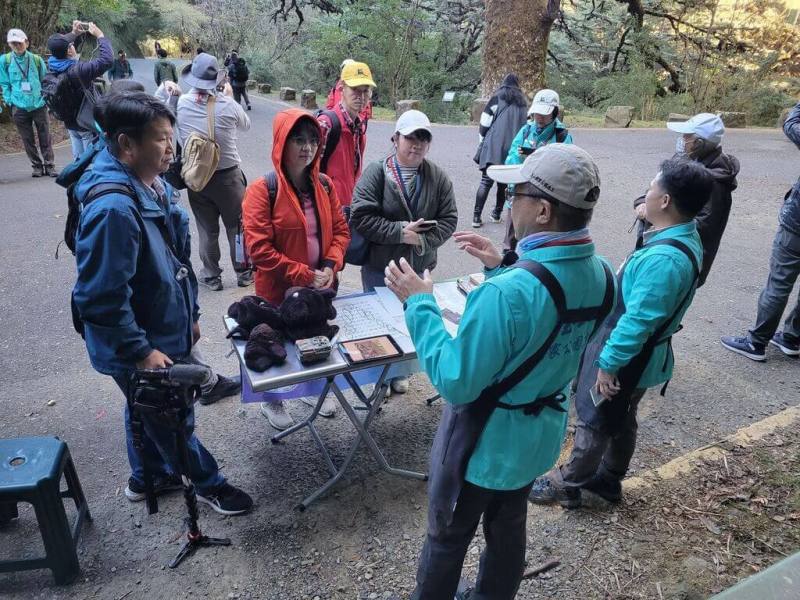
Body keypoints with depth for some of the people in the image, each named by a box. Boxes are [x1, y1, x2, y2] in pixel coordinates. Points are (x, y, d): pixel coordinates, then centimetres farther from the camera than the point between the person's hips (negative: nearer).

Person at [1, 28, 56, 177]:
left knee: (45, 138, 2)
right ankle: (37, 166, 16)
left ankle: (50, 166, 8)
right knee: (28, 140, 6)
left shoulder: (37, 60, 1)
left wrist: (45, 98, 3)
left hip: (39, 105, 0)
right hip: (19, 108, 0)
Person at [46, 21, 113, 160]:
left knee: (78, 160, 17)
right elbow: (107, 59, -31)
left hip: (71, 123, 8)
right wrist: (100, 35, -18)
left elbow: (58, 46, 17)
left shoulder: (53, 64, -5)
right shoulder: (78, 70, -29)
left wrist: (73, 34, 13)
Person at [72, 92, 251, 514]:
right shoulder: (113, 208, -31)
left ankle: (146, 478, 49)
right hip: (144, 347, -9)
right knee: (173, 421, 14)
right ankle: (208, 483, 36)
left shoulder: (154, 185, 0)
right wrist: (141, 352, -21)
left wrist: (190, 314, 15)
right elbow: (100, 298, -29)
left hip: (166, 332, 9)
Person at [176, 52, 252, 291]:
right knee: (237, 226, 13)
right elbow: (245, 125, 8)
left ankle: (212, 276, 24)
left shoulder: (181, 104, -12)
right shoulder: (228, 106, -13)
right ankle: (243, 272, 24)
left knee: (207, 229, 13)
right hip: (228, 175, -1)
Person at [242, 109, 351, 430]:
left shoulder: (324, 185, -1)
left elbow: (340, 230, 5)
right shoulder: (262, 190, -18)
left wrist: (330, 266, -12)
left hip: (321, 288, 5)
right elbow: (259, 249, -21)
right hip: (279, 291, -4)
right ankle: (271, 400, 42)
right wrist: (305, 276, -21)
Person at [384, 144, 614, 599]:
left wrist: (420, 304, -23)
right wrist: (503, 267, 5)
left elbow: (456, 384, -30)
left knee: (448, 536, 20)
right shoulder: (601, 276, -10)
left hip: (486, 441, -7)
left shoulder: (508, 292, -36)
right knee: (508, 527, 29)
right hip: (542, 431, 7)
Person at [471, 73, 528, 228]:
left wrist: (482, 143, 10)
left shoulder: (497, 97, 4)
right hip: (513, 149, 3)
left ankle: (477, 216, -9)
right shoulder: (523, 102, 15)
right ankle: (497, 213, 19)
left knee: (486, 181, -4)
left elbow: (484, 124, 0)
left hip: (493, 147, -3)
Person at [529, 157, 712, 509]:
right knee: (621, 419, 24)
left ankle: (567, 484, 29)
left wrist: (608, 364, -22)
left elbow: (638, 321, -29)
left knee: (595, 421, 9)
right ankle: (608, 479, 43)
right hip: (640, 353, 9)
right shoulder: (686, 237, -1)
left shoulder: (664, 258, -33)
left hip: (628, 355, -9)